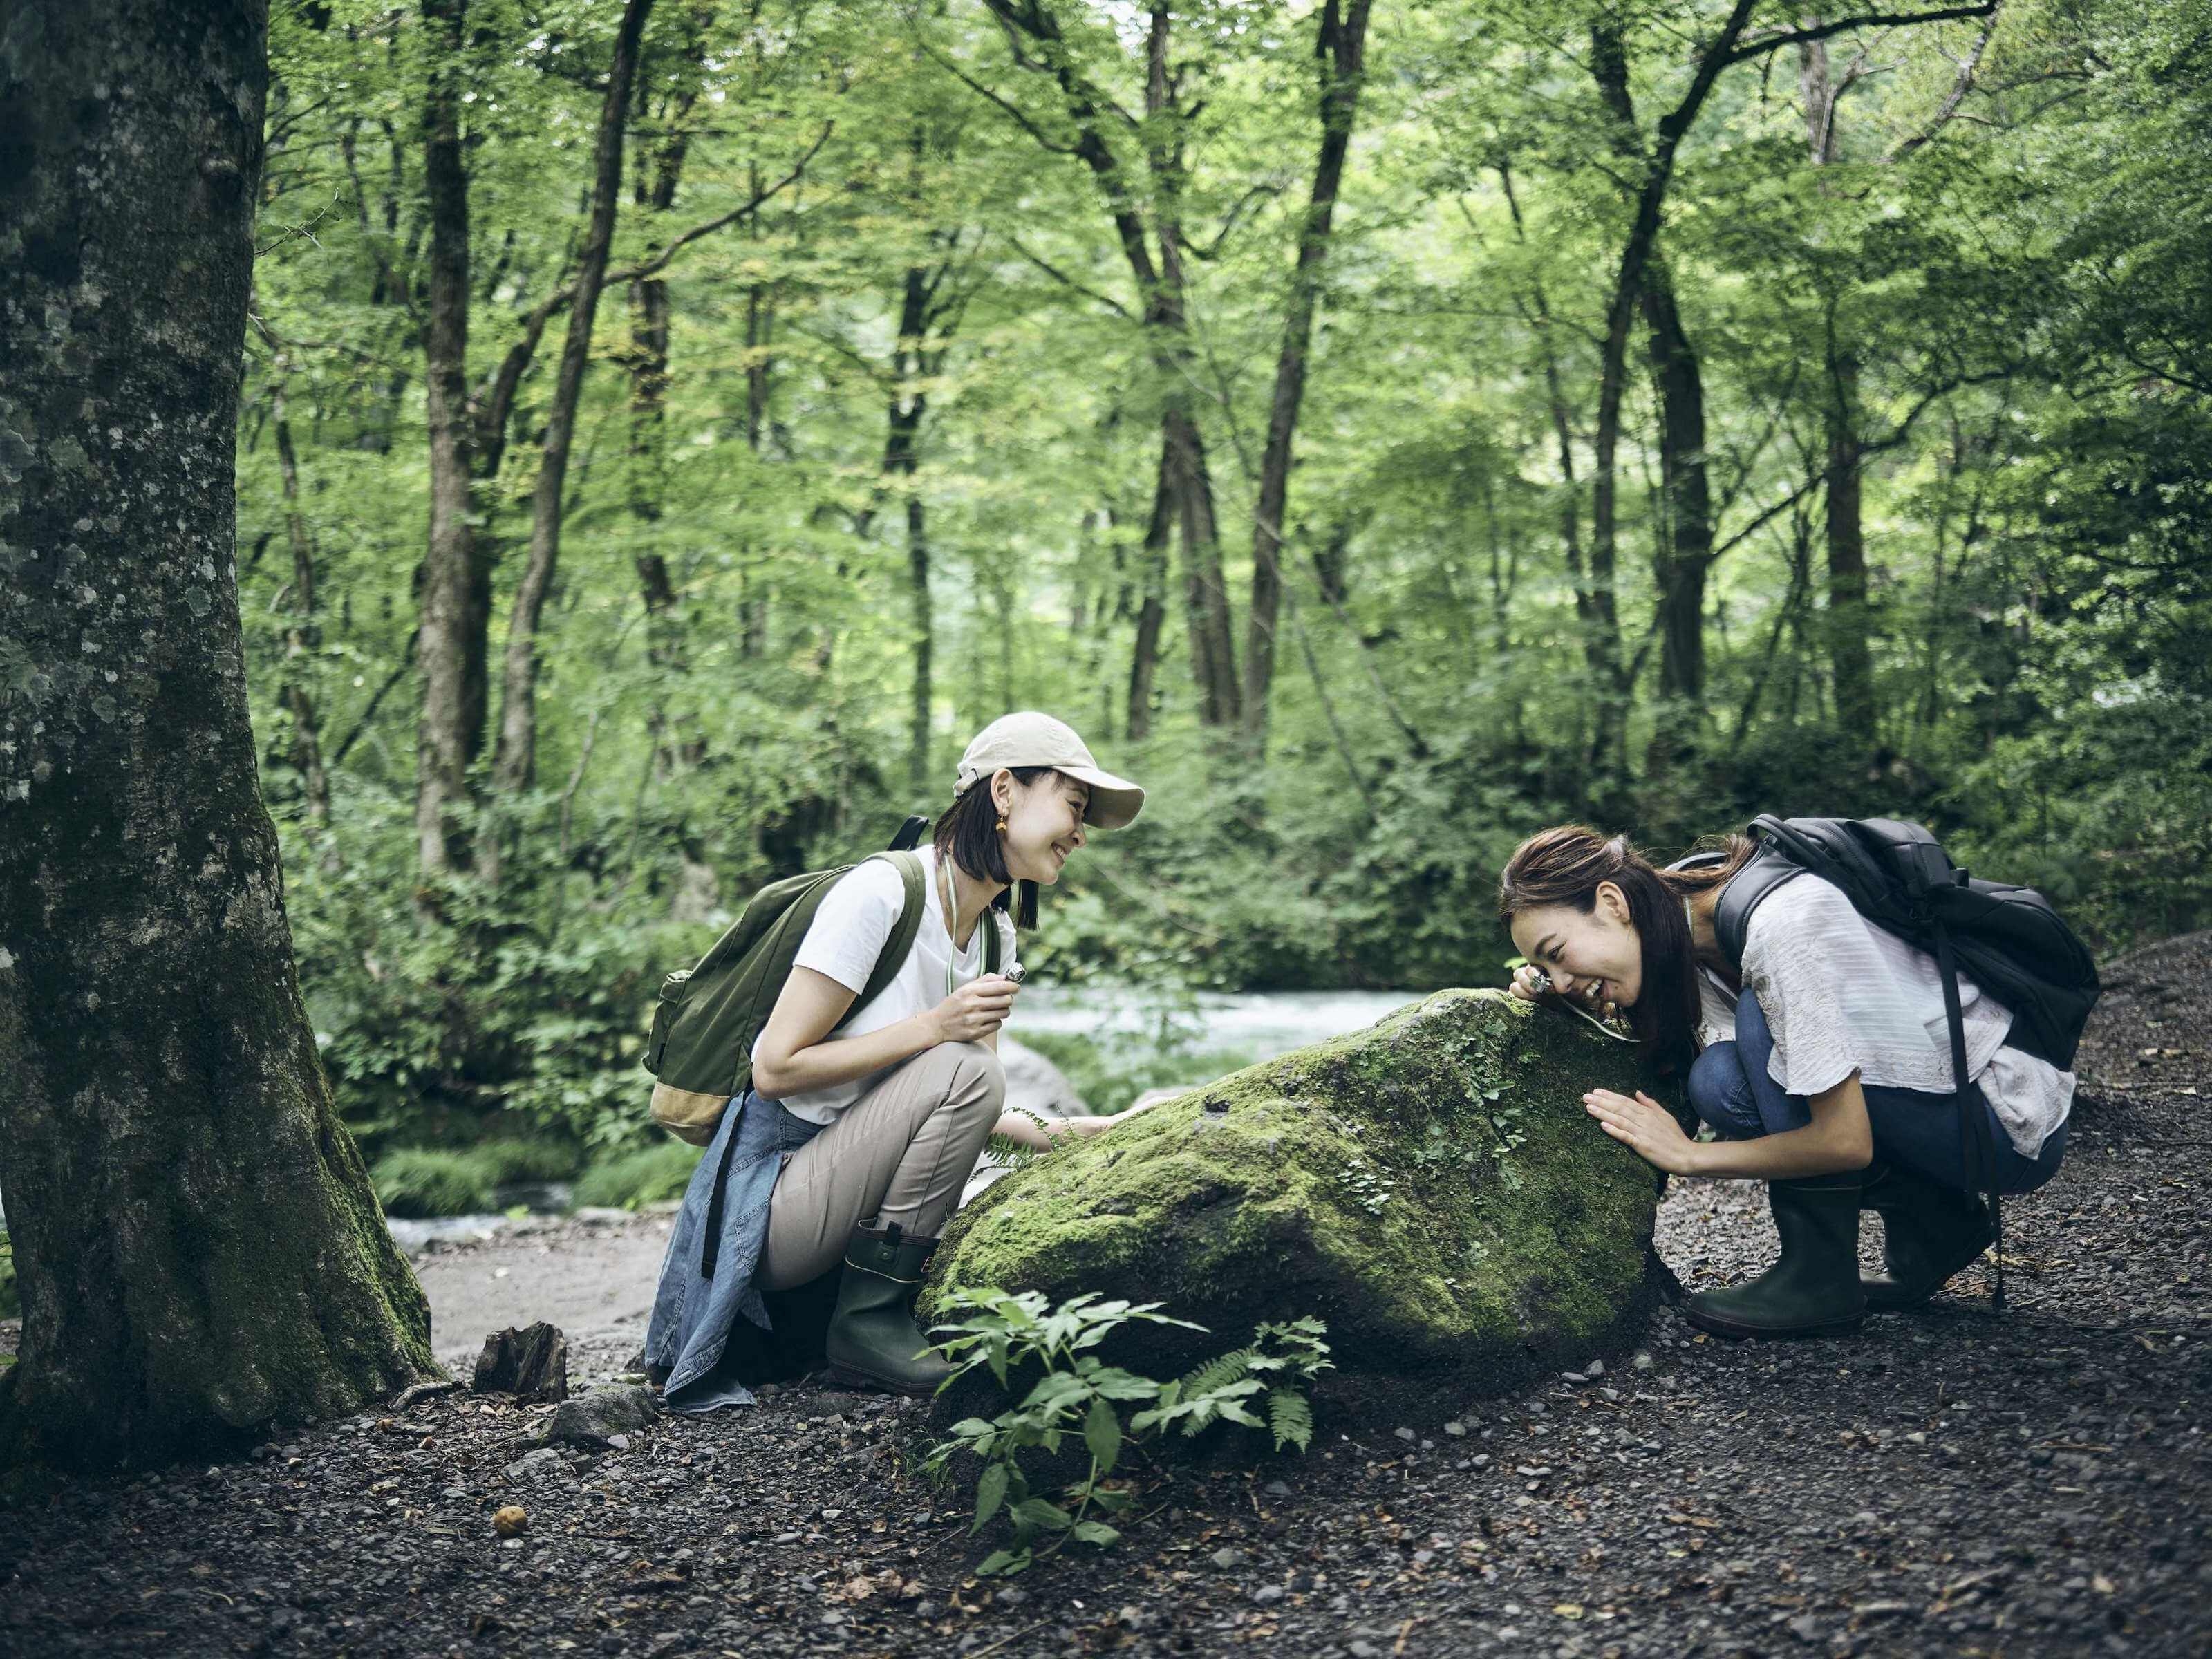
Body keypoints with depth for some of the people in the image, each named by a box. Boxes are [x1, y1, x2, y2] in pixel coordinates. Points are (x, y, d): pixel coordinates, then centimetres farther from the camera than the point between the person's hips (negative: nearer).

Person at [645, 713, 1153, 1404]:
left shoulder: (998, 934, 8)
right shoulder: (881, 893, -18)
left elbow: (972, 1114, 5)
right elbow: (776, 1069, -20)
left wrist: (1070, 1132, -11)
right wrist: (935, 1027, -24)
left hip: (850, 1199, 9)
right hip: (771, 1204, -9)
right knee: (965, 1068, -24)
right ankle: (869, 1317, -13)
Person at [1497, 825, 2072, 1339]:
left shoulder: (1779, 924, -28)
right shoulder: (1689, 925, -2)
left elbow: (1846, 1142, -27)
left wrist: (1690, 1155, -17)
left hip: (2015, 1123, -8)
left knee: (1763, 1021, -22)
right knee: (1716, 1082, -10)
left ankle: (1821, 1277, -12)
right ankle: (1934, 1223, 5)